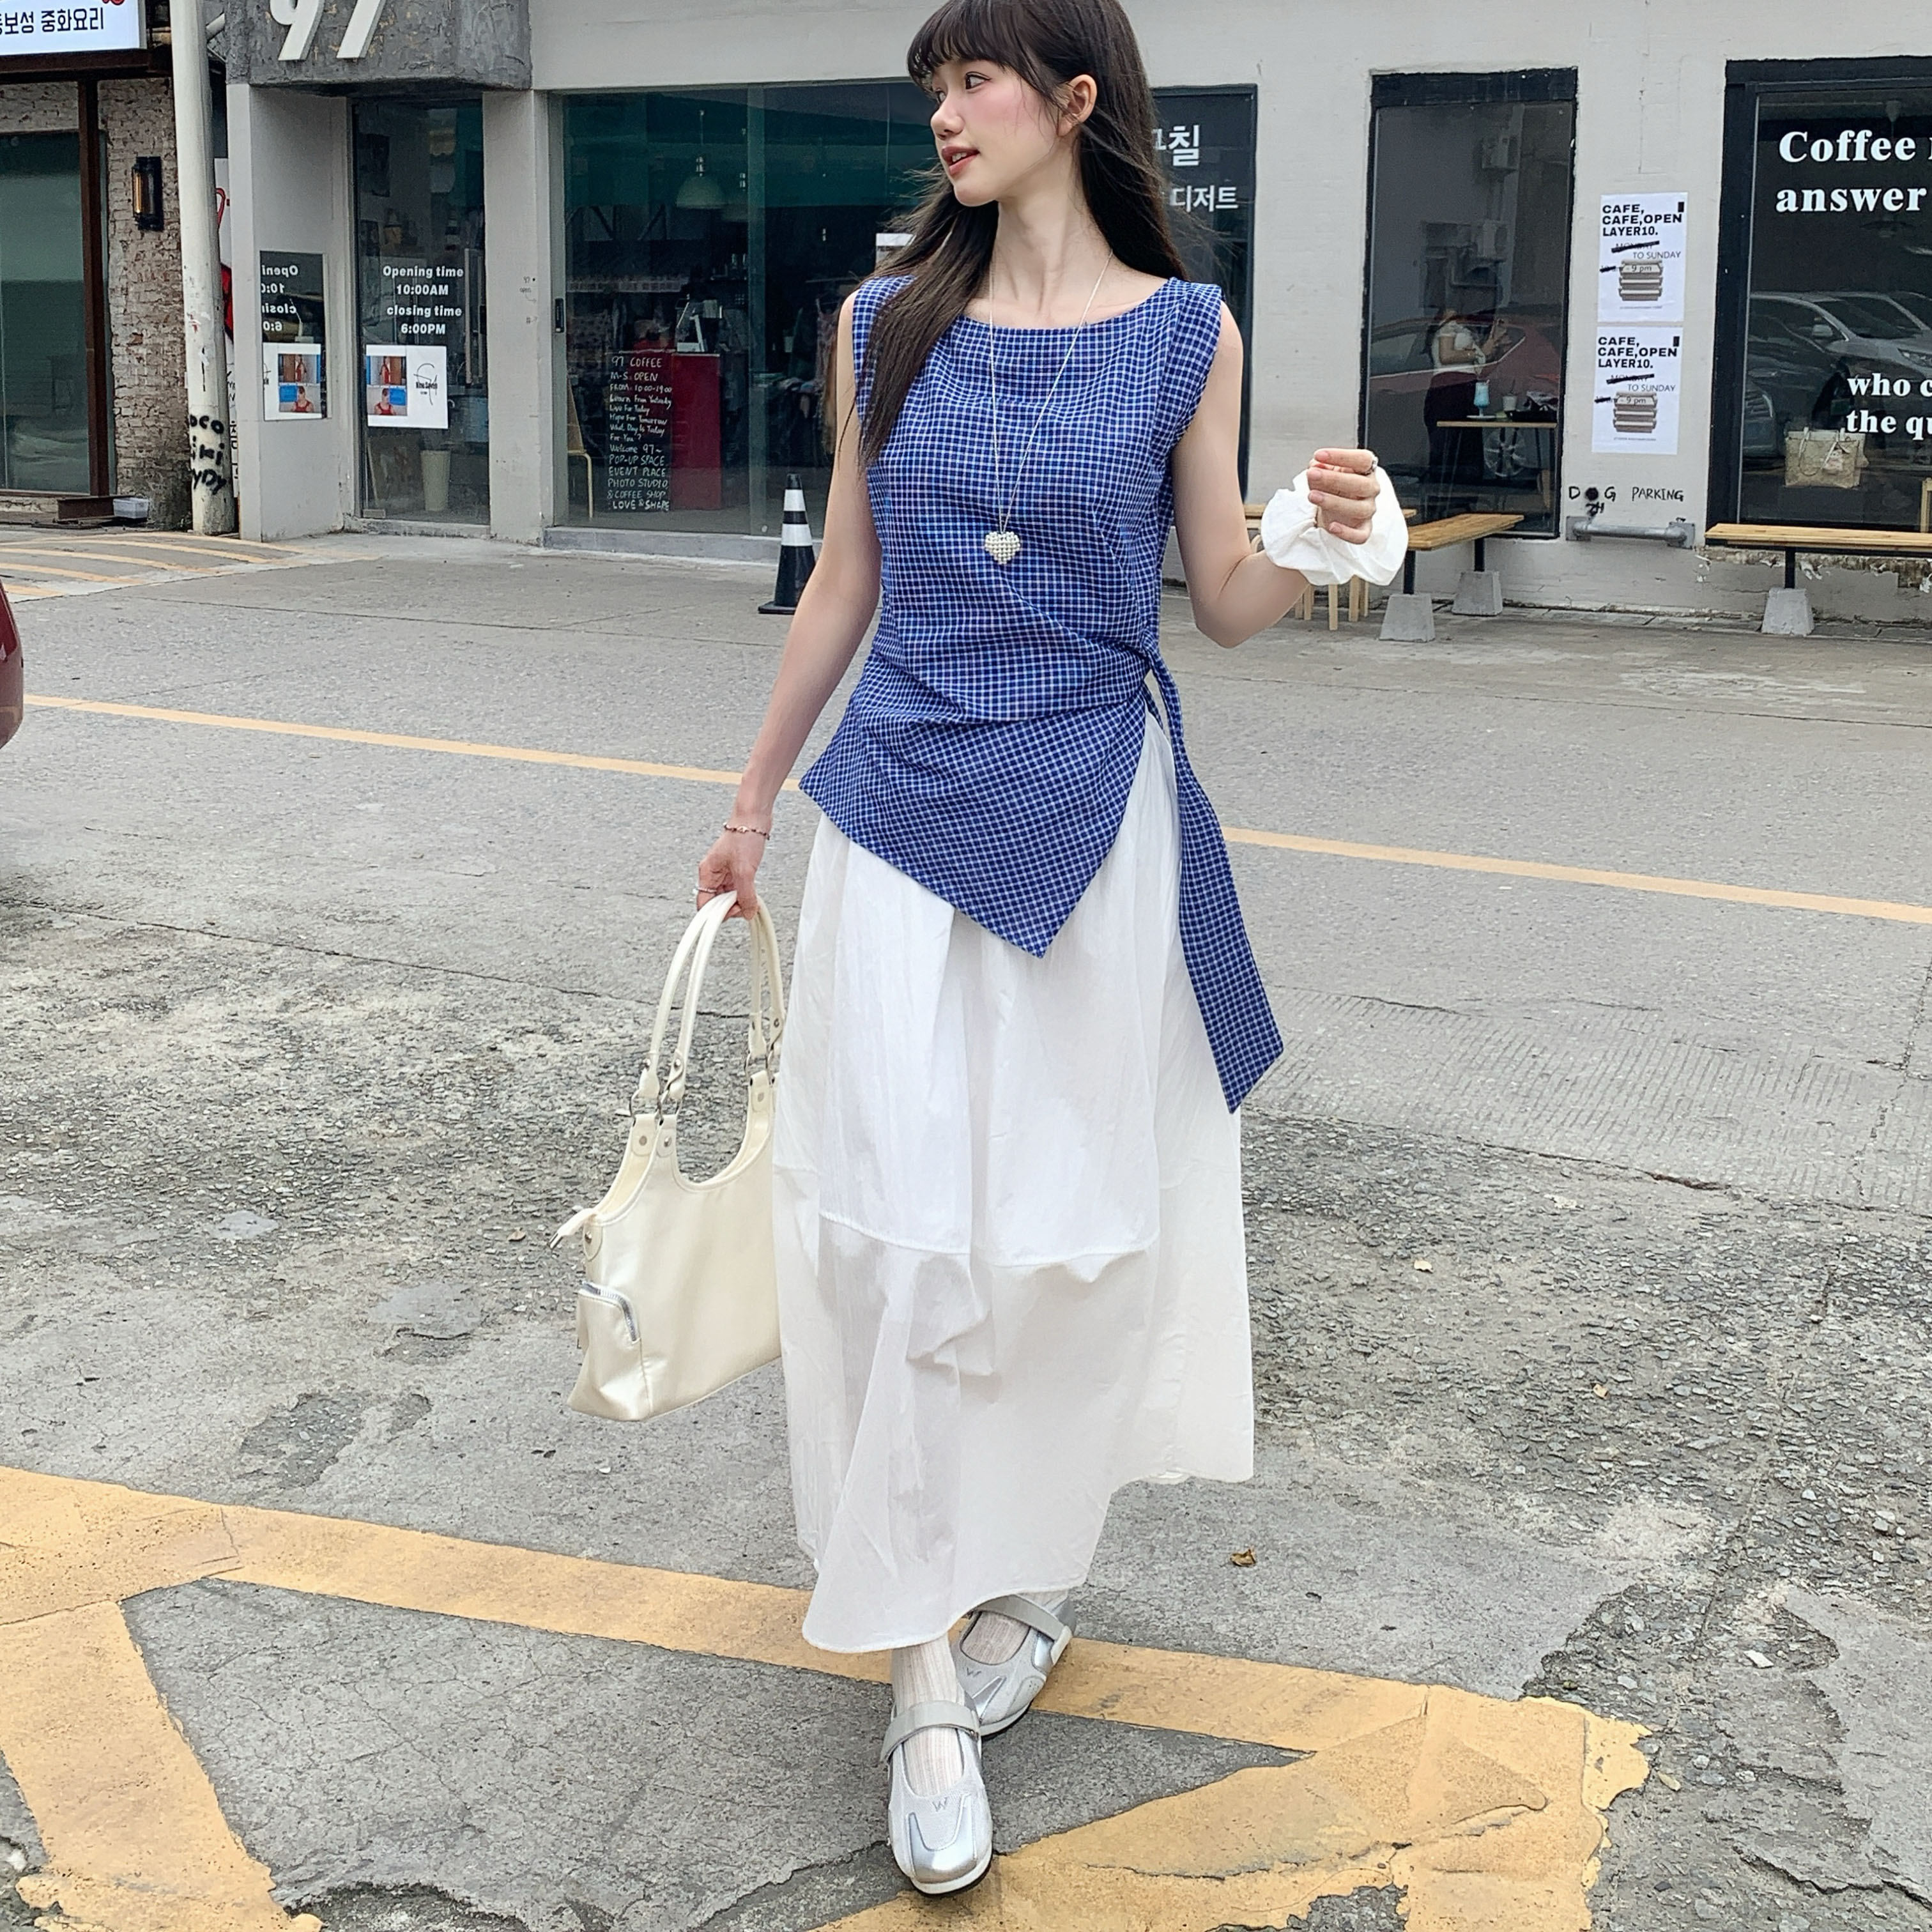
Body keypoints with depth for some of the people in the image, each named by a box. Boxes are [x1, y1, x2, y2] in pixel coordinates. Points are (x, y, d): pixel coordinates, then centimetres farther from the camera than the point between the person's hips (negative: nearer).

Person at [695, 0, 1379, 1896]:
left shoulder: (1185, 332, 0)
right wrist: (754, 799, 17)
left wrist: (1325, 537, -18)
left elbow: (1225, 600, 3)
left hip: (1097, 818, -1)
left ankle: (1019, 1573, 29)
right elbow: (845, 583, 12)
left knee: (1069, 1221, 6)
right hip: (906, 814, 1)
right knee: (900, 1223, -4)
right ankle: (928, 1676, 5)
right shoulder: (886, 322, 5)